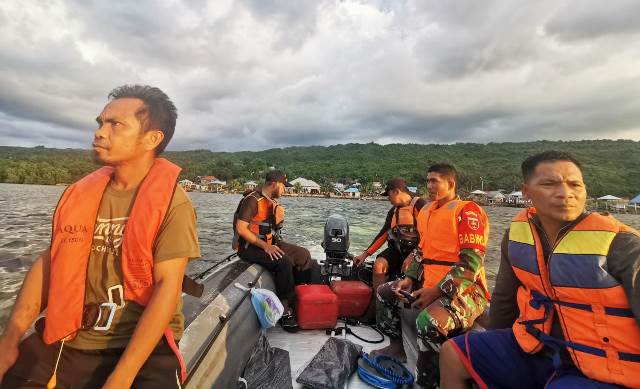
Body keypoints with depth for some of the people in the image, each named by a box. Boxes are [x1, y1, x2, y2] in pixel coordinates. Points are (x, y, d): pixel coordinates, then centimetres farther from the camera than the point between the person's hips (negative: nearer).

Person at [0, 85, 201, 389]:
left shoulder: (173, 204, -14)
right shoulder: (79, 194, 4)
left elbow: (167, 287, -18)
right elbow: (48, 263, 8)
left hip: (143, 346, -5)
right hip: (66, 341, 5)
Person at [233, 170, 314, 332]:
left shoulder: (273, 201, 8)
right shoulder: (252, 200, -18)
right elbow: (241, 228, -23)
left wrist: (278, 217, -9)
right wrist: (265, 246, -25)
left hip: (269, 243, 9)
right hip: (249, 246, -9)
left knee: (303, 255, 1)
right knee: (284, 261, -29)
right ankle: (285, 310, -18)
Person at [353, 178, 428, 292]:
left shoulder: (419, 204, -5)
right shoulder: (393, 211, 15)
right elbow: (383, 234, 15)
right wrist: (365, 254, 9)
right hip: (397, 248, 6)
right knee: (378, 265, -19)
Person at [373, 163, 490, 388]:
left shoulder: (467, 211, -12)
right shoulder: (426, 213, 13)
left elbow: (471, 262, -20)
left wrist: (436, 291, -21)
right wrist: (409, 279, 5)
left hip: (464, 288, -8)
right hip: (428, 284, 9)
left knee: (429, 321, -34)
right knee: (385, 292, 11)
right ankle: (396, 347, 25)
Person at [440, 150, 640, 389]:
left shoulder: (621, 244, -20)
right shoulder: (517, 233, -5)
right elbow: (504, 297, 7)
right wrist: (493, 351, 19)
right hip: (534, 349, 5)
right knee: (453, 355, 3)